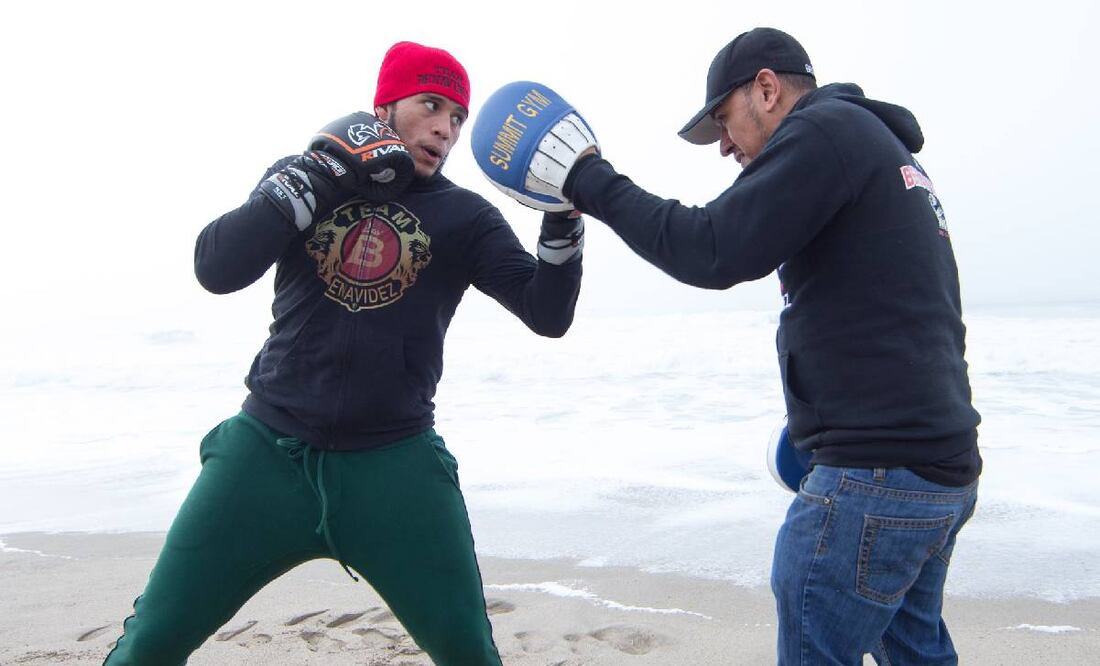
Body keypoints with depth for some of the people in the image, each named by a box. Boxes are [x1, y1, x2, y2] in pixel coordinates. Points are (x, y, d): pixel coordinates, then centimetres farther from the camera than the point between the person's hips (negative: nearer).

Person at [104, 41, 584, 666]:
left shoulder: (464, 216, 4)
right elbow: (216, 269, -8)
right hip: (269, 446, 1)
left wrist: (564, 221, -20)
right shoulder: (303, 179, 6)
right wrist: (316, 175, -15)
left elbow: (548, 315, -5)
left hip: (394, 464, 0)